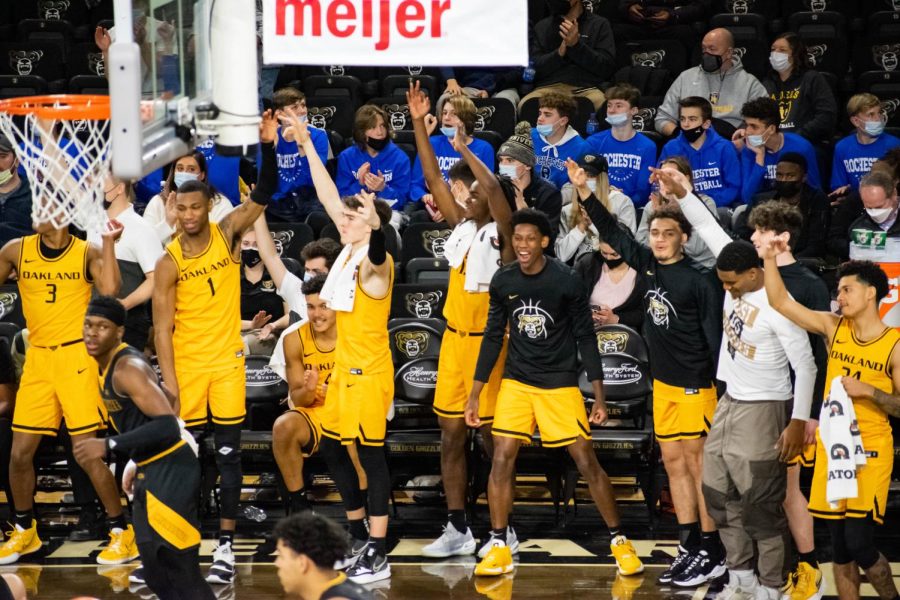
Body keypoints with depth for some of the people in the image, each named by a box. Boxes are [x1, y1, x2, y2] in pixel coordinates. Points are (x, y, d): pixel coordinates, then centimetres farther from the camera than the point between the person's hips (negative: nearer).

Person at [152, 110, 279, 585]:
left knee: (228, 456, 1)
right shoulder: (169, 262, -7)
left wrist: (268, 147, -25)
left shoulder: (227, 234, -3)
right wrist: (167, 378, -13)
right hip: (186, 365, 0)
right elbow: (162, 325, -7)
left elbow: (264, 194, -10)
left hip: (227, 362, 0)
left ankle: (225, 546, 3)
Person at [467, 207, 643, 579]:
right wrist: (474, 395, 6)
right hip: (516, 382, 3)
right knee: (501, 460, -7)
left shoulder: (566, 281, -12)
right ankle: (498, 548, 3)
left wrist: (599, 397, -8)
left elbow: (585, 338, -6)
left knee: (586, 462, -3)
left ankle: (619, 541, 11)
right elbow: (493, 337, 8)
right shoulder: (503, 281, -2)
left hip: (560, 384, -3)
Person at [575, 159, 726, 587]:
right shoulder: (648, 266, 5)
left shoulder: (699, 280, -13)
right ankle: (689, 548, 17)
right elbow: (612, 233, 13)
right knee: (674, 465, 10)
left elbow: (716, 334, -13)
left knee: (699, 465, -4)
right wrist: (585, 192, 4)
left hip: (695, 385, -7)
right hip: (663, 382, 7)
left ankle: (712, 553, 1)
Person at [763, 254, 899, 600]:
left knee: (859, 543, -11)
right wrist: (770, 261, -6)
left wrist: (868, 391, -19)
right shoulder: (833, 327, 4)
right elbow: (781, 303, 3)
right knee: (839, 545, 7)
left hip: (870, 450, -4)